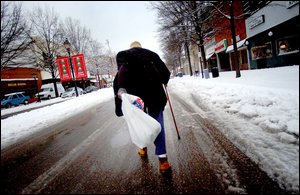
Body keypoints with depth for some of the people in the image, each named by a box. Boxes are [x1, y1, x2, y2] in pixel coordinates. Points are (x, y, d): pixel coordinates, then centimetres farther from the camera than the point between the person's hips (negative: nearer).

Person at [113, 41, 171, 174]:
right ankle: (162, 158, 3)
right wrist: (163, 81, 32)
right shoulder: (151, 54, 14)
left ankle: (143, 148, 38)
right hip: (154, 93, 0)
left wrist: (121, 88, -29)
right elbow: (166, 73, 11)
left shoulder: (123, 54, 9)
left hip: (135, 94, 0)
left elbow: (122, 70, -15)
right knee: (157, 124, 5)